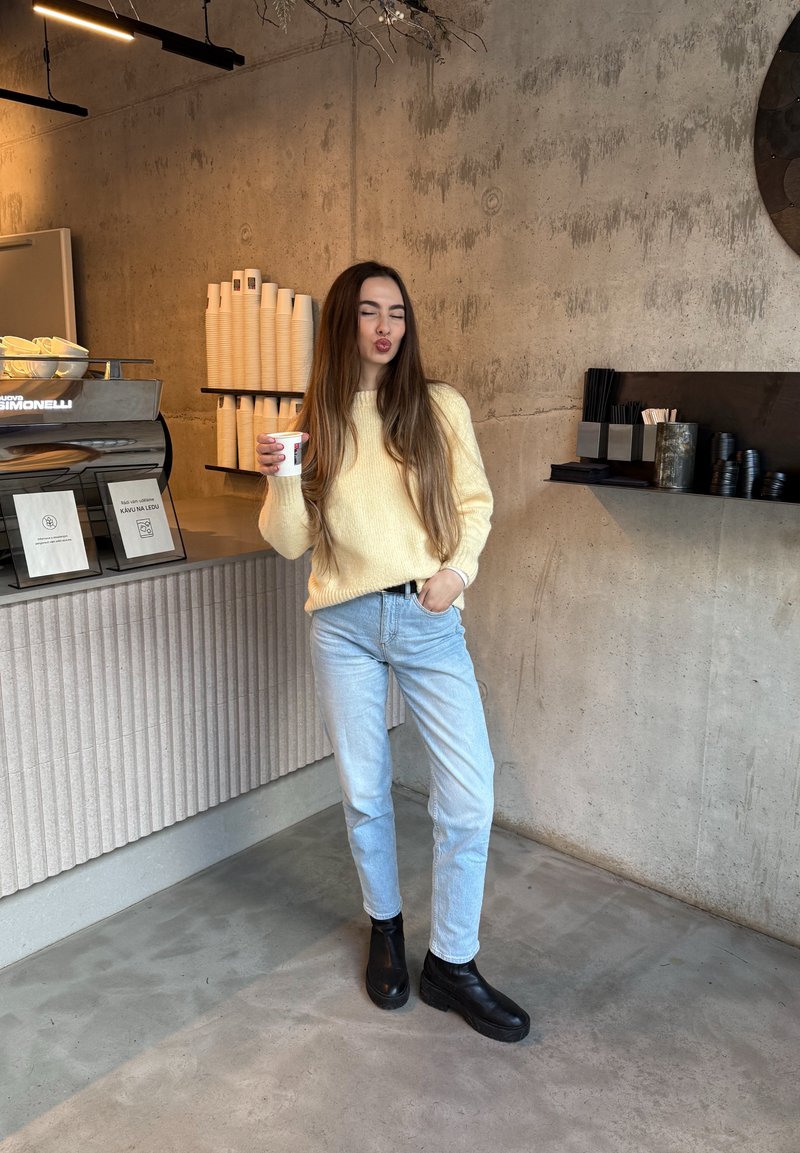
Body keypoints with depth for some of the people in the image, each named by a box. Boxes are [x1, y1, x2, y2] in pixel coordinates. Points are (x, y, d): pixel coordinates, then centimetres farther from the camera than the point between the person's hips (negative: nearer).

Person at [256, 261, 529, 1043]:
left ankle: (451, 963, 18)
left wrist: (458, 569, -9)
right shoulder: (313, 420, 4)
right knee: (364, 794, 11)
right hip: (344, 624, 1)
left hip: (429, 620, 0)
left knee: (469, 796, -2)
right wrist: (282, 480, -15)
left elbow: (474, 502, 8)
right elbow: (290, 543, 3)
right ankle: (385, 929, 37)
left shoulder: (440, 408, 2)